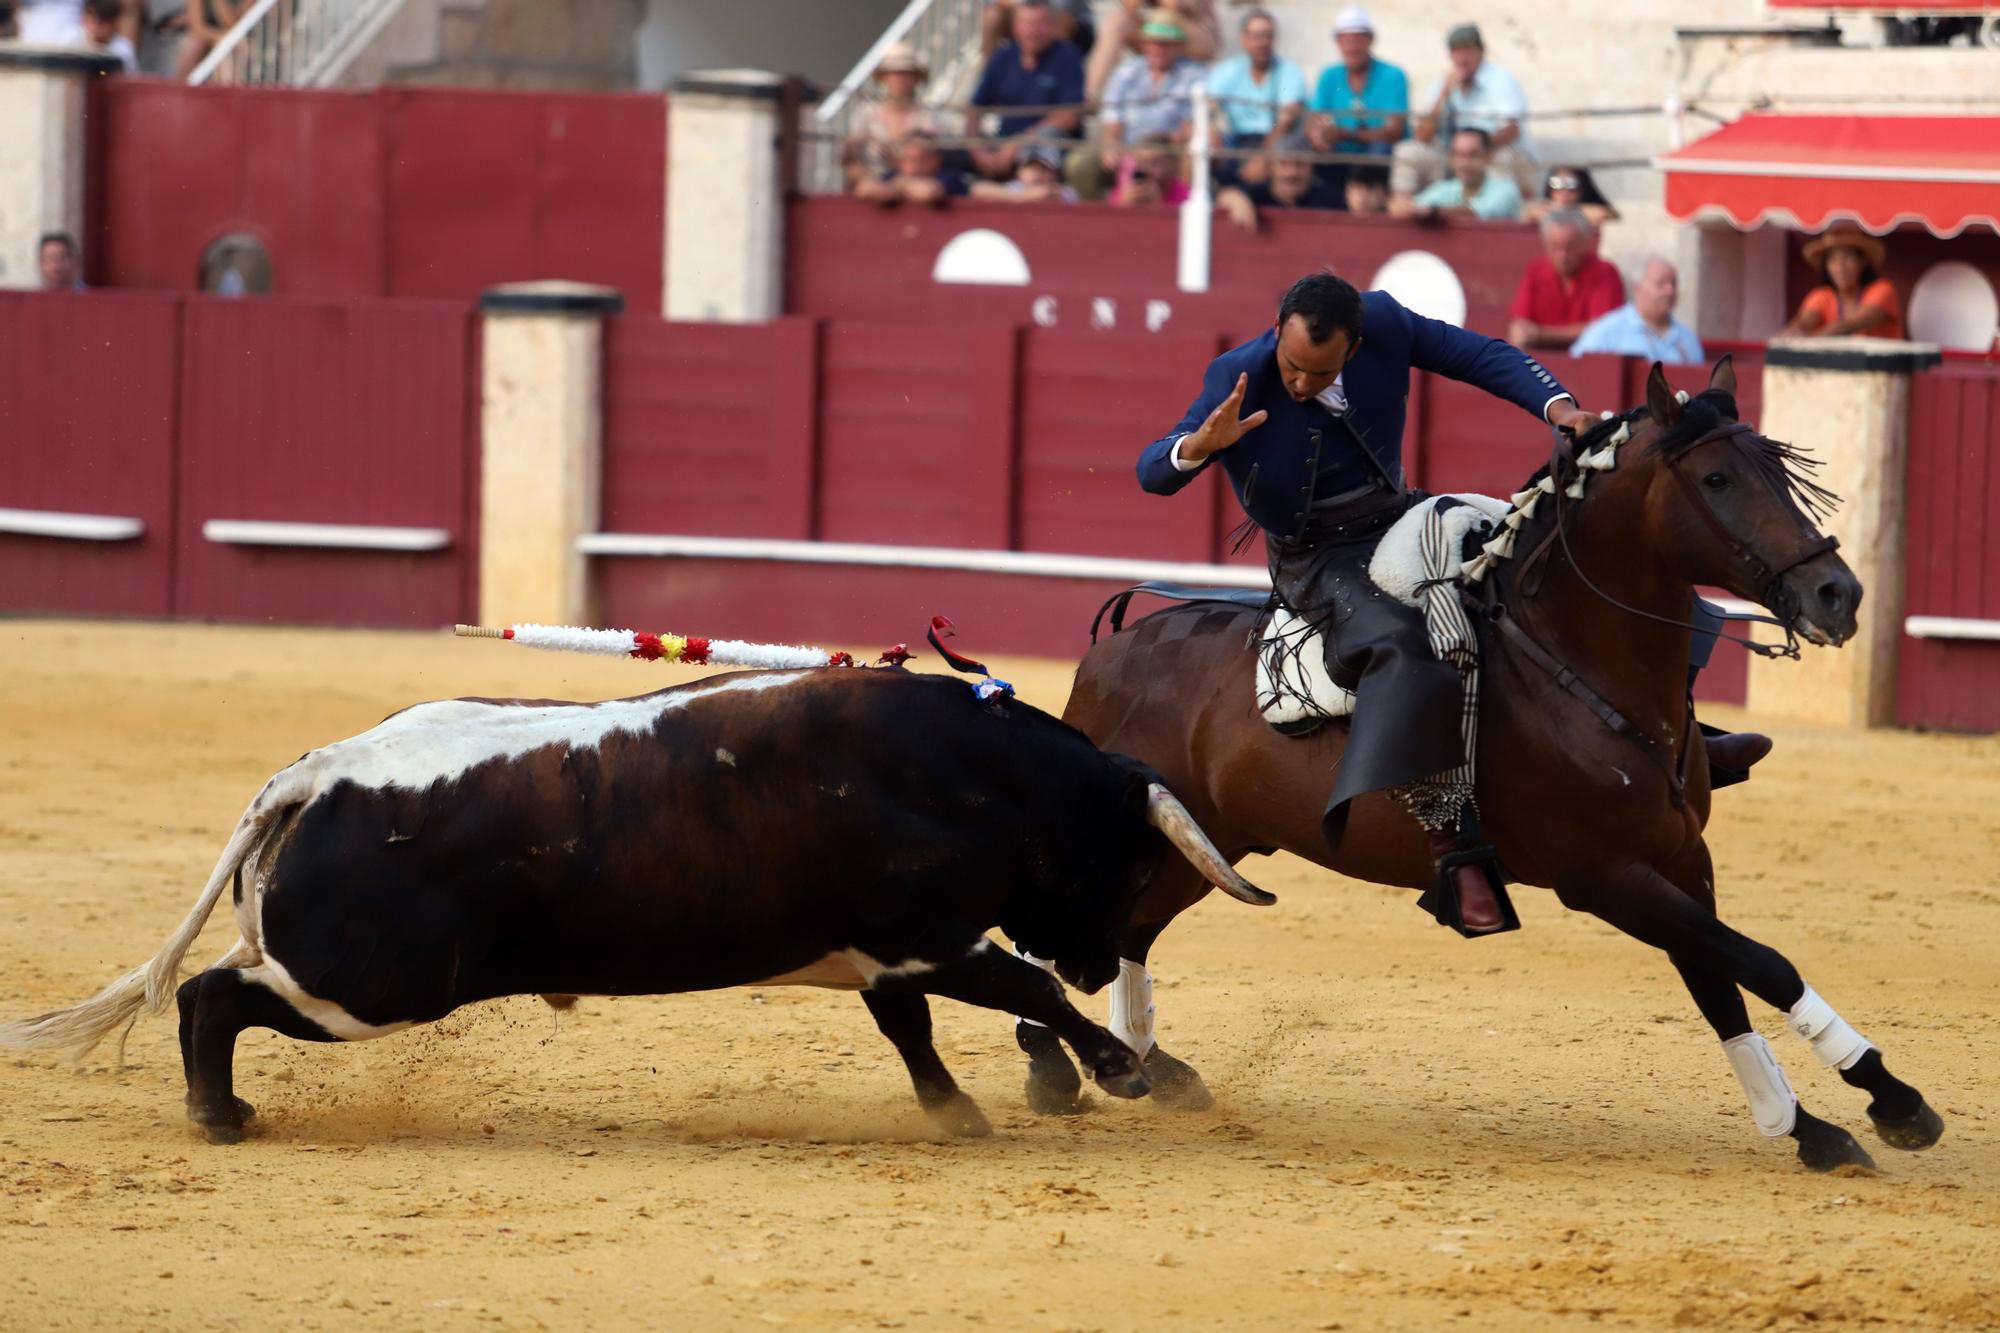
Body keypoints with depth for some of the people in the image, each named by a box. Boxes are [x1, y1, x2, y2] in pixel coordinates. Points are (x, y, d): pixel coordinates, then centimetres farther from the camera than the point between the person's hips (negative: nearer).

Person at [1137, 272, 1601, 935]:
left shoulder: (1384, 323, -12)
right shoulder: (1238, 378, -20)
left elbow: (1483, 356, -1)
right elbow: (1153, 474, -21)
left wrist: (1557, 406, -17)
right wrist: (1201, 445, -43)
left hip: (1399, 521, 6)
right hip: (1317, 559, -6)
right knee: (1400, 646, -34)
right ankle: (1453, 843, -36)